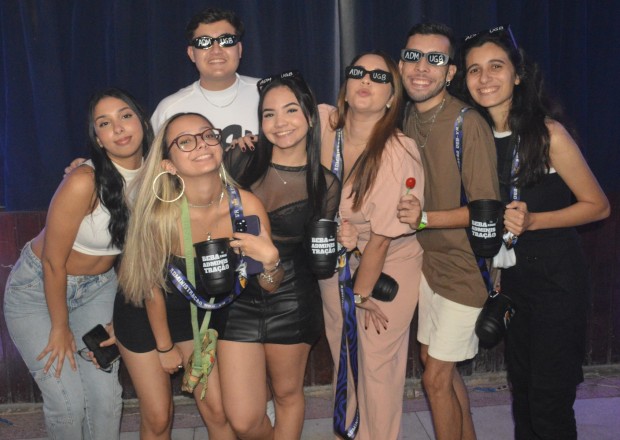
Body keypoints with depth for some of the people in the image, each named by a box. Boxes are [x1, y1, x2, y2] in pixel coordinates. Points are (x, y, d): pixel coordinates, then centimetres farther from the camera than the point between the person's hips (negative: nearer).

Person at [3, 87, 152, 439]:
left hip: (98, 288, 5)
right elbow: (53, 262, -19)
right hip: (38, 290, -5)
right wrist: (60, 328, -9)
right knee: (68, 403, -5)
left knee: (106, 396, 2)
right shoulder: (83, 183, -28)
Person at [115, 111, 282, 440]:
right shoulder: (159, 215, -33)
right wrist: (165, 347, -1)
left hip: (199, 312, 3)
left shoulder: (247, 206, -25)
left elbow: (268, 287, -12)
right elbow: (152, 288, -15)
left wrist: (270, 260, -35)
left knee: (217, 412, 7)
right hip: (142, 315, -2)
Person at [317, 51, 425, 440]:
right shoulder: (323, 123, -17)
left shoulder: (399, 154, -28)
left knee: (378, 363, 4)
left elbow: (381, 238, -21)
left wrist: (361, 294, -11)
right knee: (343, 354, 20)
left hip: (391, 265, -5)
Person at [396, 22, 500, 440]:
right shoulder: (406, 120, 2)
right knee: (436, 361, 19)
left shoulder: (469, 124, -20)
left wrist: (424, 218, -27)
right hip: (429, 260, 7)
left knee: (436, 376, 0)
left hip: (464, 267, -7)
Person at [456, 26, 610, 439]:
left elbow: (597, 205, -10)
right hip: (510, 276, 6)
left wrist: (532, 221, -22)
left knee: (550, 404, 0)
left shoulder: (548, 134, -17)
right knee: (521, 389, 19)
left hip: (556, 276, -5)